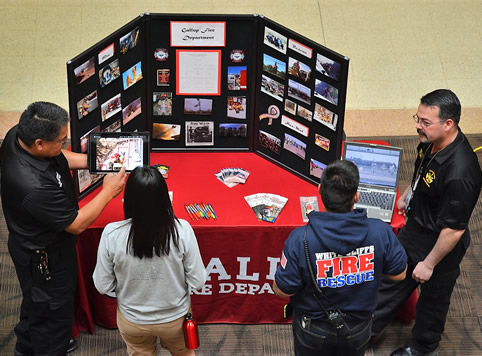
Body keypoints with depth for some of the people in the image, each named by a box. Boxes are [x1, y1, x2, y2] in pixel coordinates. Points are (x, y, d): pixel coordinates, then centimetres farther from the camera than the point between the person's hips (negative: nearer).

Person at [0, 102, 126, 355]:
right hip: (45, 256, -9)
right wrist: (108, 191, -19)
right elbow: (76, 224, -27)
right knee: (52, 308, 17)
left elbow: (60, 158, 4)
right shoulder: (35, 186, -43)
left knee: (36, 301, 33)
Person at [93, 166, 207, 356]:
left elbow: (103, 286, -13)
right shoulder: (182, 230, -26)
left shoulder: (112, 234, -25)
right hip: (175, 317, 0)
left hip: (132, 320, 0)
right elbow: (198, 281, -16)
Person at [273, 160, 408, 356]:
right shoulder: (380, 232, -26)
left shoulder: (301, 239, -32)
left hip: (314, 331, -1)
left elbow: (282, 290, -21)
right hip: (358, 329, 2)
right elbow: (399, 273, -9)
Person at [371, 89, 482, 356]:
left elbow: (454, 229, -30)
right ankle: (367, 327, 49)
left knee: (432, 298, 19)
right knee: (392, 278, 26)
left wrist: (429, 264, -20)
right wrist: (407, 194, 22)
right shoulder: (431, 142, -14)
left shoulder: (459, 173, -39)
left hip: (439, 244, -8)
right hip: (414, 228, 8)